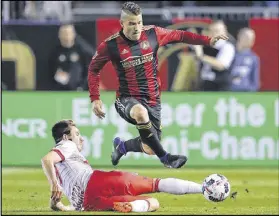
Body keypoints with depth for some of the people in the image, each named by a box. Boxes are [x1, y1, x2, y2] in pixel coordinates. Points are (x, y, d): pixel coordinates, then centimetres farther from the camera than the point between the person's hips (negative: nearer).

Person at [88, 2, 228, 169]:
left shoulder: (152, 34, -4)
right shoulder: (110, 45, -11)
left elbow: (179, 36, 11)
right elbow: (93, 69, 4)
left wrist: (208, 41, 6)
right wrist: (95, 98, -4)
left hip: (153, 99, 4)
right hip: (128, 99, -4)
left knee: (150, 149, 5)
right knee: (140, 112, -41)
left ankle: (122, 146, 40)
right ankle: (165, 158, -29)